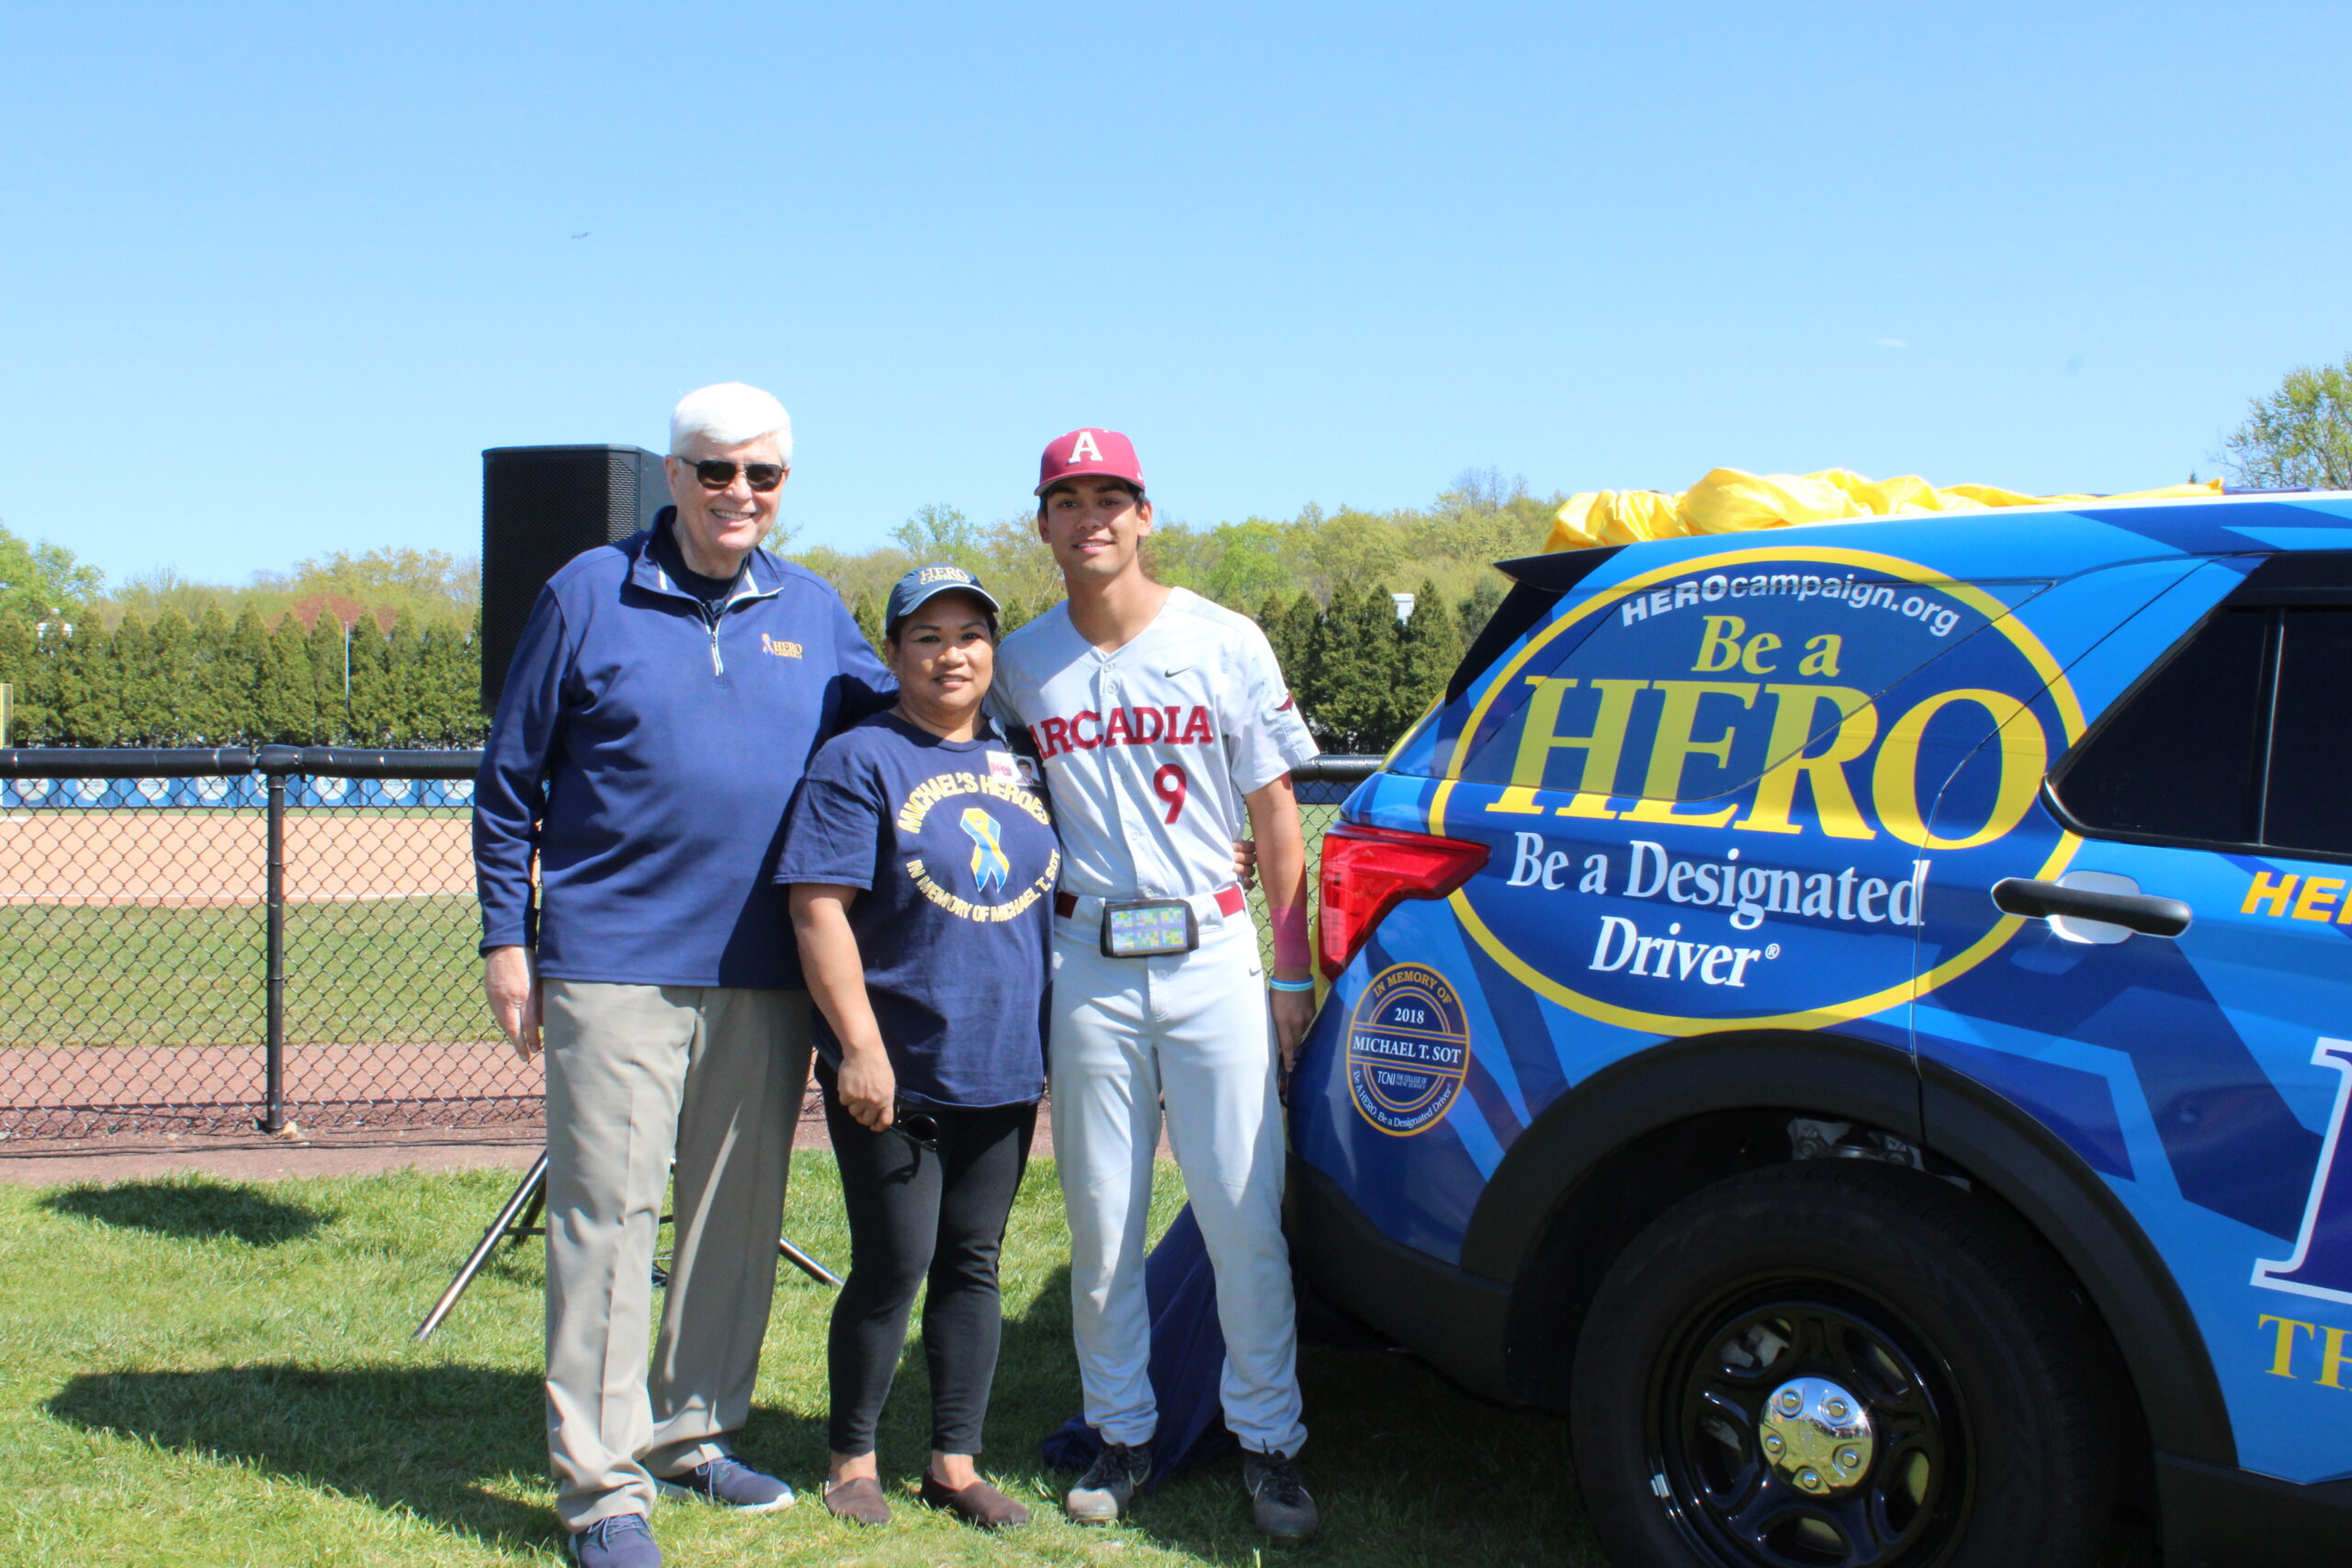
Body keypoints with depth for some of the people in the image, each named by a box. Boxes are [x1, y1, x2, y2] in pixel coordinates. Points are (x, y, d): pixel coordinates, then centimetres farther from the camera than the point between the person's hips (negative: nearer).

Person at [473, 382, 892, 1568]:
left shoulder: (815, 615, 10)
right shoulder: (589, 595, 1)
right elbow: (509, 778, 3)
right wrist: (505, 936, -1)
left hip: (764, 973, 4)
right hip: (614, 964, -4)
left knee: (741, 1213, 11)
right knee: (608, 1211, -4)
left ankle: (692, 1433, 26)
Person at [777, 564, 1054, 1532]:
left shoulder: (1018, 762, 12)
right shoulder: (860, 761, -7)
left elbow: (1052, 895, 24)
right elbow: (819, 910, -13)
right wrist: (861, 1046, -19)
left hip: (1002, 1072, 5)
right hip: (897, 1073, -5)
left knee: (972, 1266, 11)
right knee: (893, 1267, 2)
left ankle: (955, 1461, 22)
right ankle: (852, 1458, 20)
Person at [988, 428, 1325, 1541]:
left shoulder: (1225, 644, 1)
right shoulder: (1021, 664, 6)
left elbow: (1274, 812, 3)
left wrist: (1291, 972, 1)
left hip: (1212, 957, -1)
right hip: (1087, 965, 2)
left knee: (1245, 1215, -1)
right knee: (1101, 1222, 8)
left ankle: (1267, 1441, 11)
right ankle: (1121, 1435, 21)